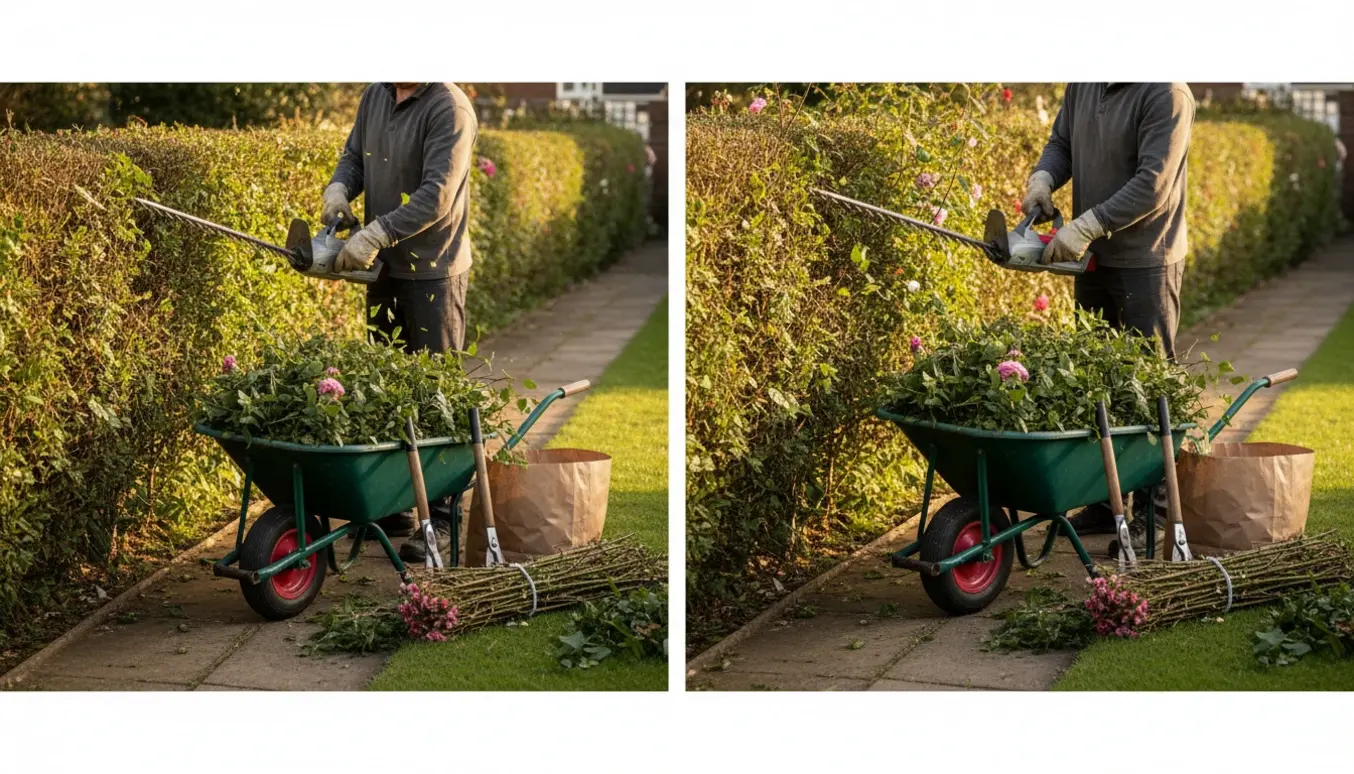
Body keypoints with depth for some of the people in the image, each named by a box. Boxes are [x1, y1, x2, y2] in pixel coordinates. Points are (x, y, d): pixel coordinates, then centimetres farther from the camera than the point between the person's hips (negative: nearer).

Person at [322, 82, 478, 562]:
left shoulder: (448, 108, -16)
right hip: (384, 268, 8)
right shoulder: (375, 97, 9)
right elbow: (354, 154, 20)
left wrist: (376, 235, -27)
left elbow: (438, 194, -23)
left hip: (434, 271, -8)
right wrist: (339, 189, -3)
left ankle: (442, 519, -2)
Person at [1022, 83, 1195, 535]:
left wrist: (1086, 226, -26)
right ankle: (1106, 501, 21)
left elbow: (1153, 184, -22)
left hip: (1147, 263, -8)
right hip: (1093, 258, 8)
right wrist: (1043, 177, -5)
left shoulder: (1166, 94, -17)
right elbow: (1061, 142, 18)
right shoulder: (1082, 84, 6)